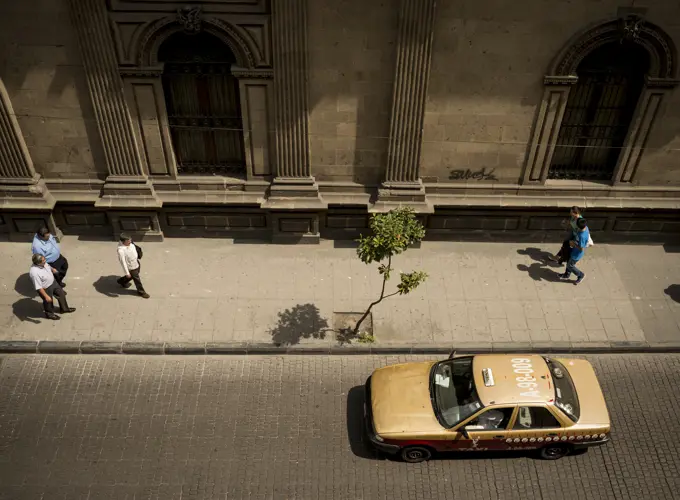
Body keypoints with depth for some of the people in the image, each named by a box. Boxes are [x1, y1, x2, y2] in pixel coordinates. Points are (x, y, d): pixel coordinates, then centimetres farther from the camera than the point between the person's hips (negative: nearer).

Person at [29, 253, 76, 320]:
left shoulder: (43, 263, -18)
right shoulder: (34, 272, -40)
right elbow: (38, 287, -33)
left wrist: (53, 269, 30)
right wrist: (46, 296, -27)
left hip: (53, 282, 7)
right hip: (46, 289, -7)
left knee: (61, 294, 24)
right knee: (49, 302, 20)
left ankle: (64, 308, 50)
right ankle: (49, 314, 51)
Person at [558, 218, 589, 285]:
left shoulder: (582, 236, -41)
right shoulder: (586, 227, -15)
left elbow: (581, 248, -31)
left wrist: (573, 244, -18)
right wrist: (574, 241, 3)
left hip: (577, 254, -9)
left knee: (570, 266, 14)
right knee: (569, 262, 27)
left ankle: (581, 275, 37)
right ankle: (567, 275, 48)